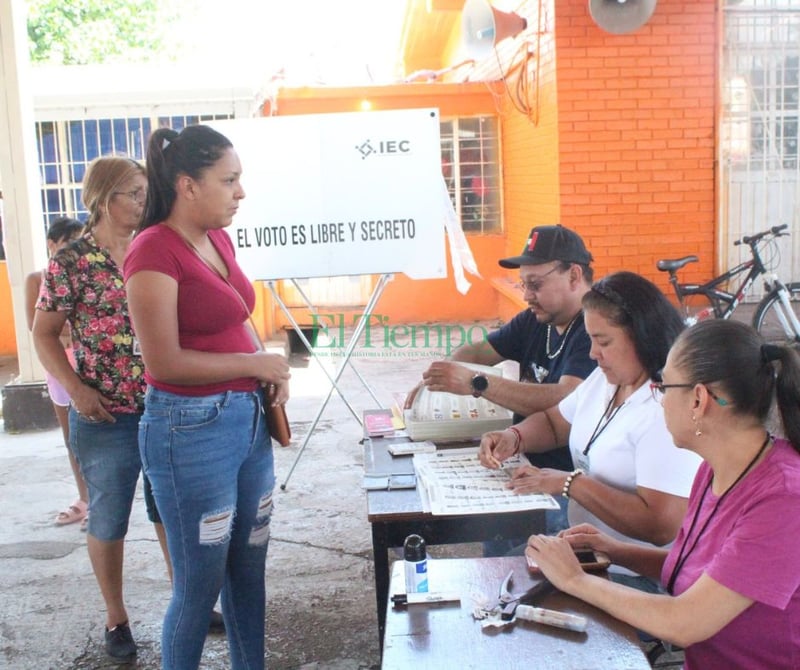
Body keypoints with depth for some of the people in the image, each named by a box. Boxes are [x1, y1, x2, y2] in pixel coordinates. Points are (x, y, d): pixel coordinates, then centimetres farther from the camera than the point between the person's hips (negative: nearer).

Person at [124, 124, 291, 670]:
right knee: (201, 582, 7)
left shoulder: (219, 239, 9)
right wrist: (254, 363, -10)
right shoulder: (154, 252, -15)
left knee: (249, 570, 17)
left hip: (247, 418, 8)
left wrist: (270, 368, 5)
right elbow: (165, 362, -19)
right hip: (190, 430, -8)